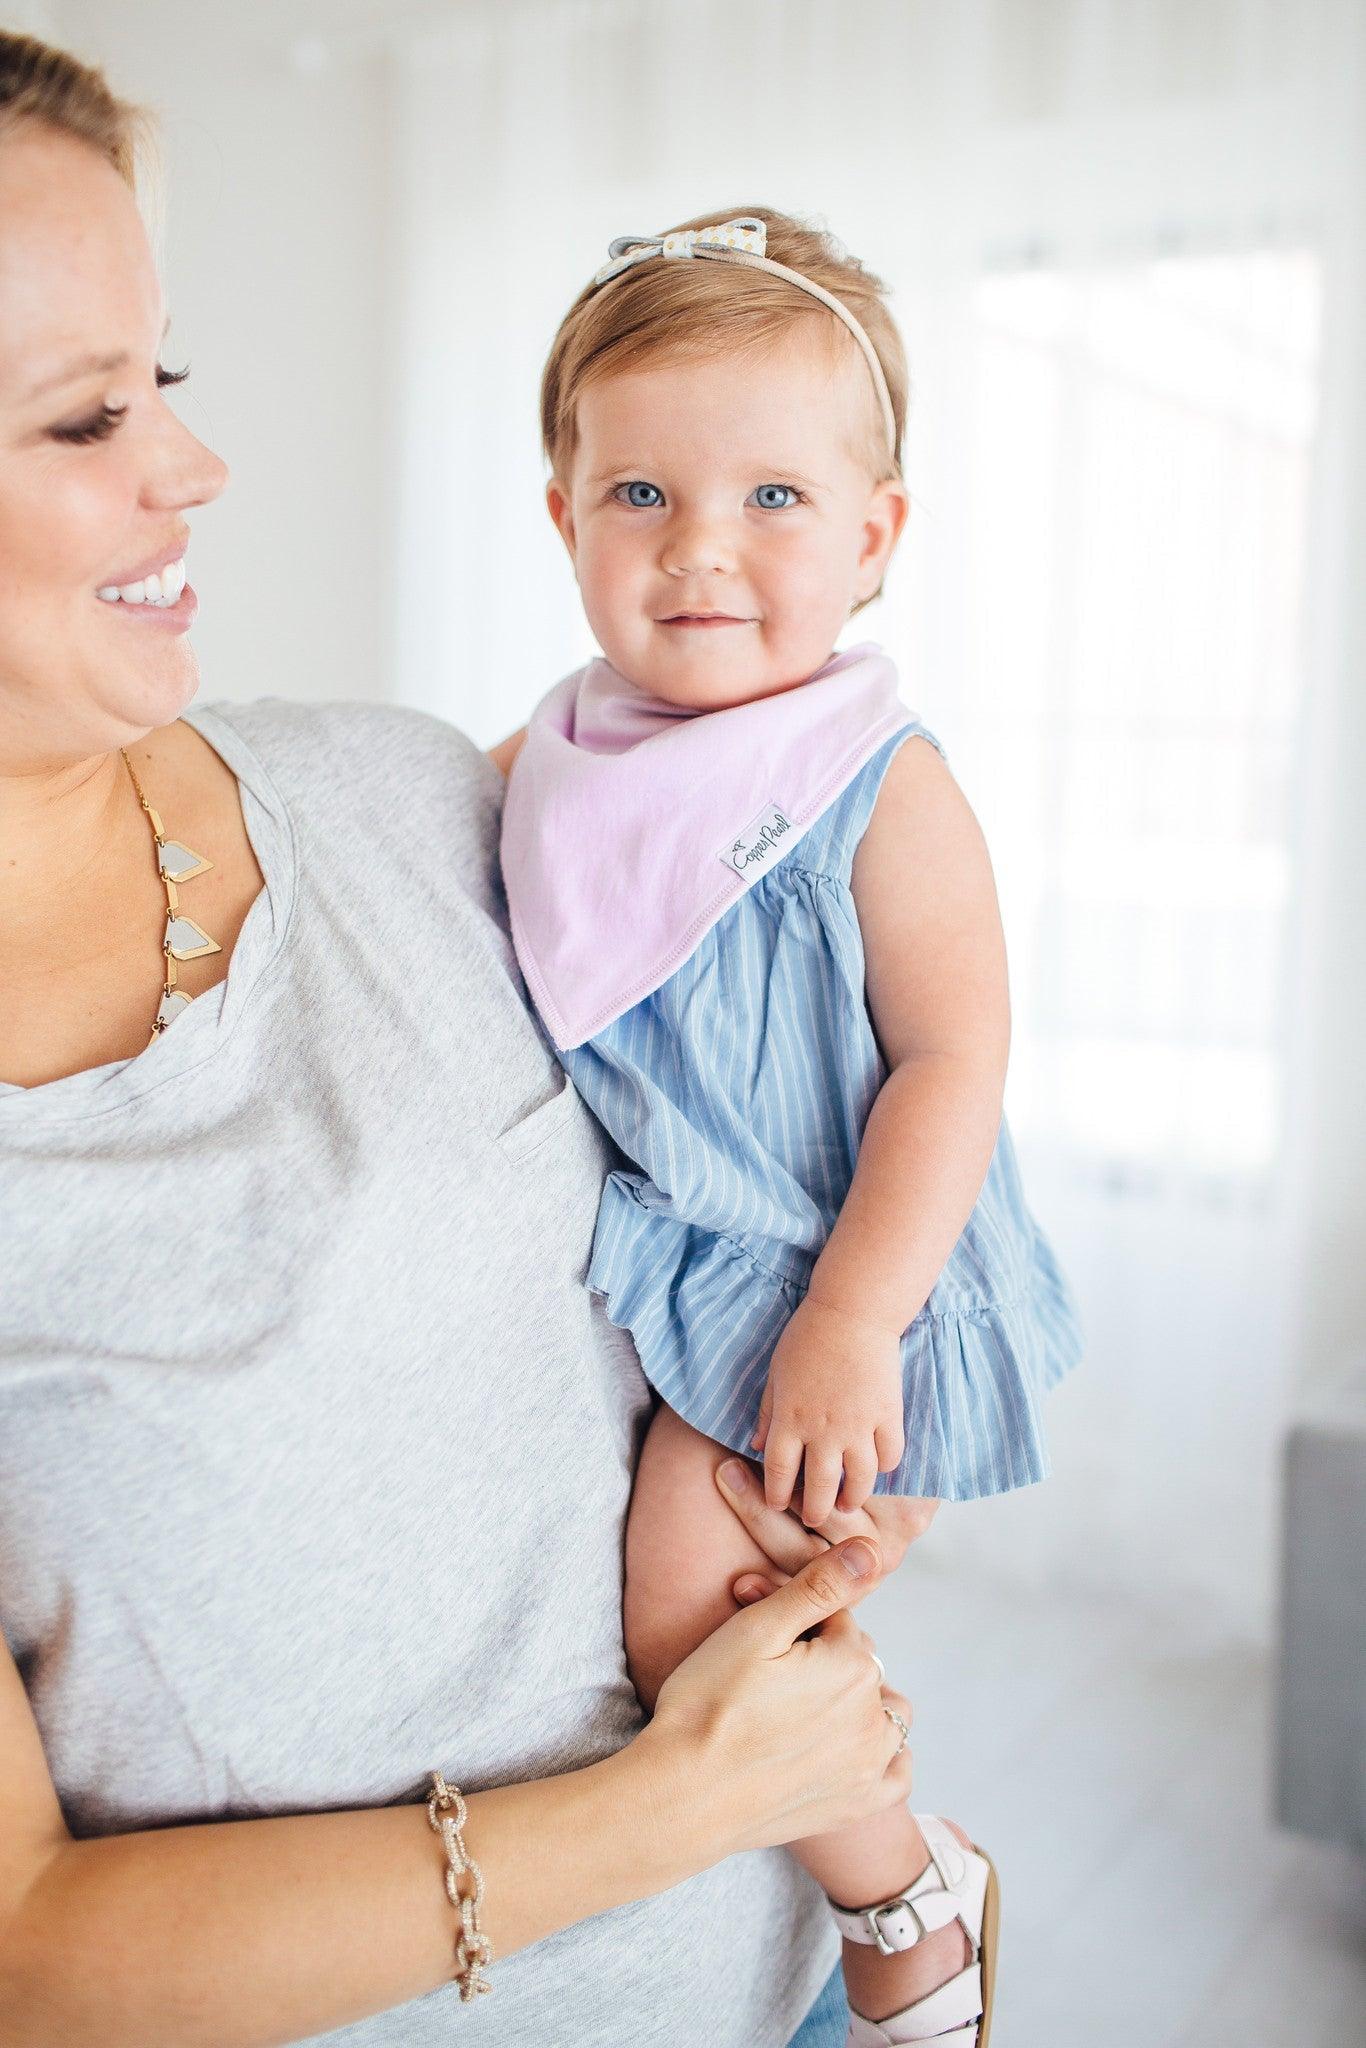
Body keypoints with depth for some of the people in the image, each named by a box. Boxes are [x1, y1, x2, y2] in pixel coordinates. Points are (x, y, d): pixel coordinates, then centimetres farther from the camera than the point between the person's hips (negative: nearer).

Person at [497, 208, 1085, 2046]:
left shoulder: (883, 792, -19)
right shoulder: (556, 763, 0)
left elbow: (953, 1067, -20)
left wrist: (847, 1327, -23)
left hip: (832, 1283, -7)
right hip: (642, 1270, 8)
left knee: (682, 1613, -11)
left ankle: (910, 1896, 19)